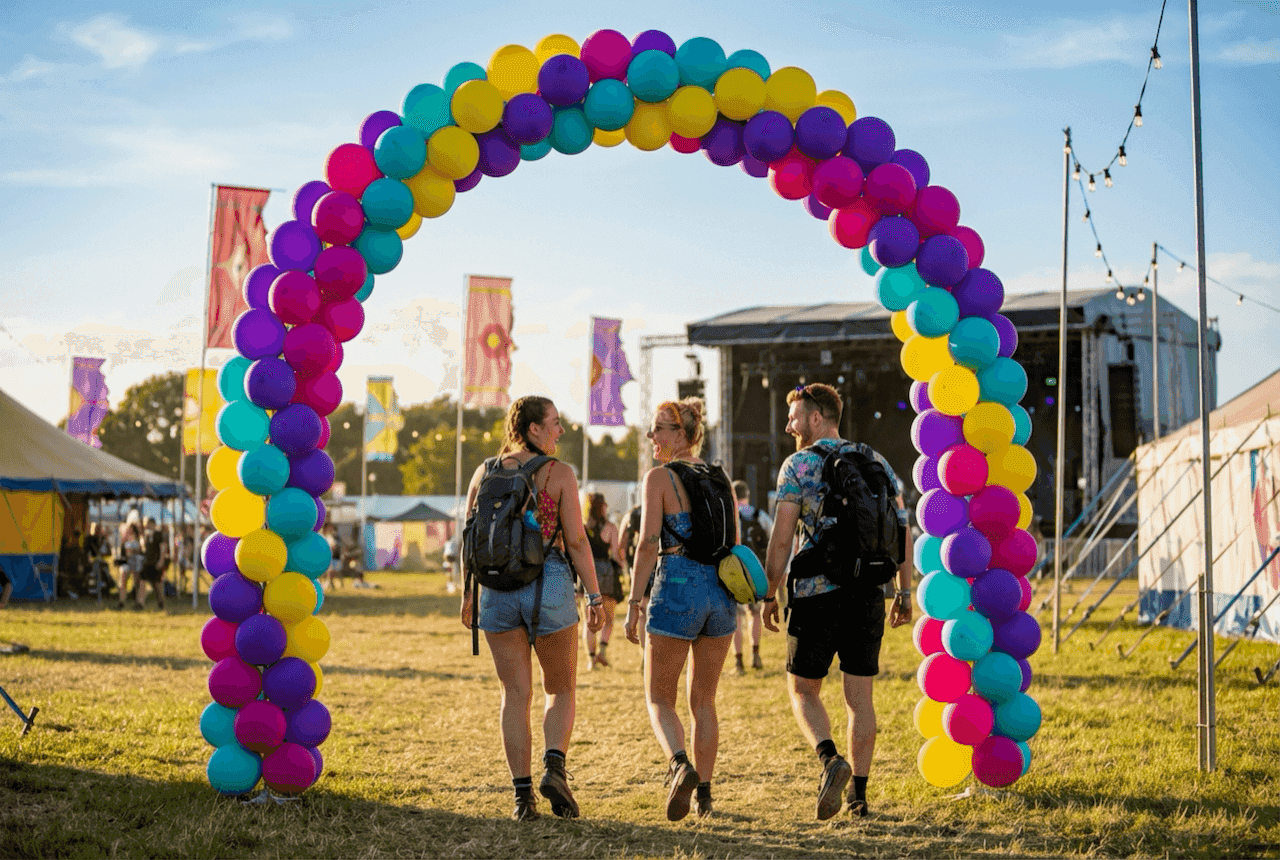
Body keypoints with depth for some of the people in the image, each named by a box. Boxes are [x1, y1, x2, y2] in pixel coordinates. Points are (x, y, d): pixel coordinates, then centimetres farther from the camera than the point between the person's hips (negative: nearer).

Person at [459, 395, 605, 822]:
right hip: (549, 585, -3)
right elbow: (576, 540, -7)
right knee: (561, 690, 12)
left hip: (497, 589, 3)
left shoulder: (485, 472, 6)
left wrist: (466, 594, 15)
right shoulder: (559, 473, -4)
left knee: (516, 694, 7)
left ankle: (522, 794, 1)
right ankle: (554, 766, -11)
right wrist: (595, 596, -2)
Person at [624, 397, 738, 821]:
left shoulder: (659, 477, -6)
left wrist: (634, 603, -10)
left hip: (677, 591, -5)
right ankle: (703, 790, 15)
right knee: (703, 700, 16)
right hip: (721, 593, 5)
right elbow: (734, 545, 13)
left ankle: (681, 765, -19)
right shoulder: (721, 478, 11)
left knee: (659, 698, 6)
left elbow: (648, 543, -13)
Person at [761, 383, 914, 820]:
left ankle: (831, 759, -15)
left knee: (803, 689, 9)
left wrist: (770, 595, -1)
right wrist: (905, 592, 13)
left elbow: (781, 538, -9)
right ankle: (859, 795, 10)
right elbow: (901, 529, 8)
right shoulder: (875, 462, 11)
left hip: (815, 594, -4)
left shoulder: (798, 465, -4)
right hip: (867, 594, 4)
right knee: (859, 695, 9)